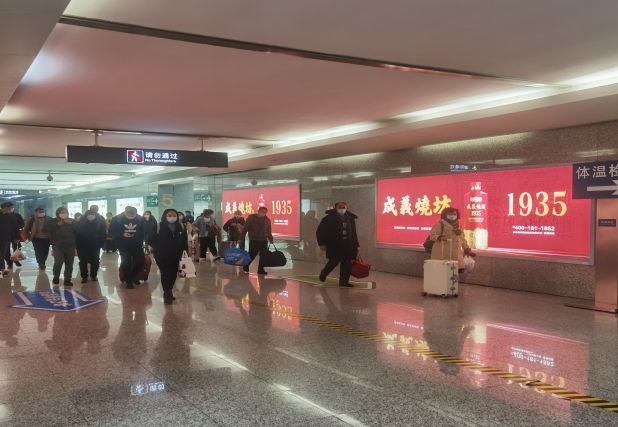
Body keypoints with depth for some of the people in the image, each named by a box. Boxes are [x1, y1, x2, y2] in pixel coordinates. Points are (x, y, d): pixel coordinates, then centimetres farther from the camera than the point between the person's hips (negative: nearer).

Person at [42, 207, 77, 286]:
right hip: (58, 246, -2)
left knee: (69, 264, 1)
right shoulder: (53, 221, 3)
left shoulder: (72, 221, 7)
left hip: (70, 247, 2)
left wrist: (71, 224, -16)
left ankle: (67, 280, 13)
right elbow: (44, 229, -11)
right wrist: (57, 225, -15)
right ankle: (56, 277, 5)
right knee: (58, 262, -20)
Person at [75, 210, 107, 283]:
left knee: (95, 261, 5)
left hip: (95, 246, 1)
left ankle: (93, 276, 20)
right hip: (83, 246, -1)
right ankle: (84, 277, 10)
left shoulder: (99, 222, -1)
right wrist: (78, 243, -9)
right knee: (83, 261, 1)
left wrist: (101, 243, -7)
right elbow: (77, 232, -5)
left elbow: (103, 234, 0)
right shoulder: (81, 222, -3)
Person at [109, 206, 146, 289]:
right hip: (123, 245, -2)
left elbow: (143, 231, 7)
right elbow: (111, 232, -6)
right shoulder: (117, 219, -11)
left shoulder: (140, 219, -7)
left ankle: (132, 276, 24)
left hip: (137, 244, 2)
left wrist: (141, 241, 1)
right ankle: (128, 281, 13)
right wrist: (122, 234, -21)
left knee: (140, 261, -2)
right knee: (126, 262, -2)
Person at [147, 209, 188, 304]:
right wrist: (158, 249, -13)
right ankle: (167, 293, -4)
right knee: (165, 274, -9)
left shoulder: (181, 227, 1)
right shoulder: (158, 227, -10)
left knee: (173, 274, 10)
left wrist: (182, 251, 2)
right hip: (162, 256, -4)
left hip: (175, 256, 4)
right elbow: (150, 240, -6)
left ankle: (168, 291, 28)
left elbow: (184, 241, 11)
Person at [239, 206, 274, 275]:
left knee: (263, 256, 2)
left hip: (263, 241, 4)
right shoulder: (251, 218, -7)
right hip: (253, 241, -4)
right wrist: (241, 238, -11)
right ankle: (245, 267, 22)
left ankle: (261, 269, 12)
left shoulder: (267, 220, 7)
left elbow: (269, 231, 16)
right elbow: (245, 229, -8)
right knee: (252, 255, -1)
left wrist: (271, 239, 14)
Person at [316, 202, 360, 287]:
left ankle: (344, 281, 10)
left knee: (347, 264, 1)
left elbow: (354, 233, 16)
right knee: (334, 262, -4)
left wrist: (356, 245, 13)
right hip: (334, 245, -5)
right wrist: (322, 243, -11)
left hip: (347, 246, 5)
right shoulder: (329, 218, -5)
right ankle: (323, 274, 23)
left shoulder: (350, 219, 9)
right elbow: (320, 231, -5)